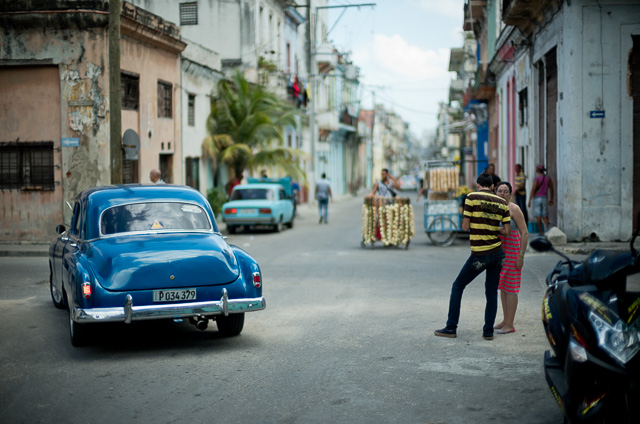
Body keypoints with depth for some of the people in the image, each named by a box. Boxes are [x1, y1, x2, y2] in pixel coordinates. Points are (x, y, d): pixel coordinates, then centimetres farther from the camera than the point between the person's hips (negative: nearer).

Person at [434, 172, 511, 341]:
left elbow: (465, 227, -7)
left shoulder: (472, 197, -7)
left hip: (480, 255, -4)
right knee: (491, 292, 12)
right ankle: (488, 331, 9)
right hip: (498, 252, 4)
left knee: (457, 287, 9)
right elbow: (507, 230, 2)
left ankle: (451, 328, 10)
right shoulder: (502, 202, 5)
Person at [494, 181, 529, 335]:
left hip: (512, 251, -8)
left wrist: (521, 256, -18)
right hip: (499, 252, 8)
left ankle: (510, 325, 1)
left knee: (509, 288, -4)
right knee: (502, 286, 13)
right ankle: (505, 320, 23)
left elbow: (525, 233, -15)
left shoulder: (514, 209, -14)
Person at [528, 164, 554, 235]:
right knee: (544, 215, 13)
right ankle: (547, 227, -10)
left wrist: (529, 200, -15)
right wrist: (551, 199, 20)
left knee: (538, 216, 2)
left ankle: (541, 231, 3)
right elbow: (551, 189, 9)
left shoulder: (537, 179, -13)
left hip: (537, 198, -5)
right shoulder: (548, 178, 3)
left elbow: (533, 190, -17)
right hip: (544, 198, 5)